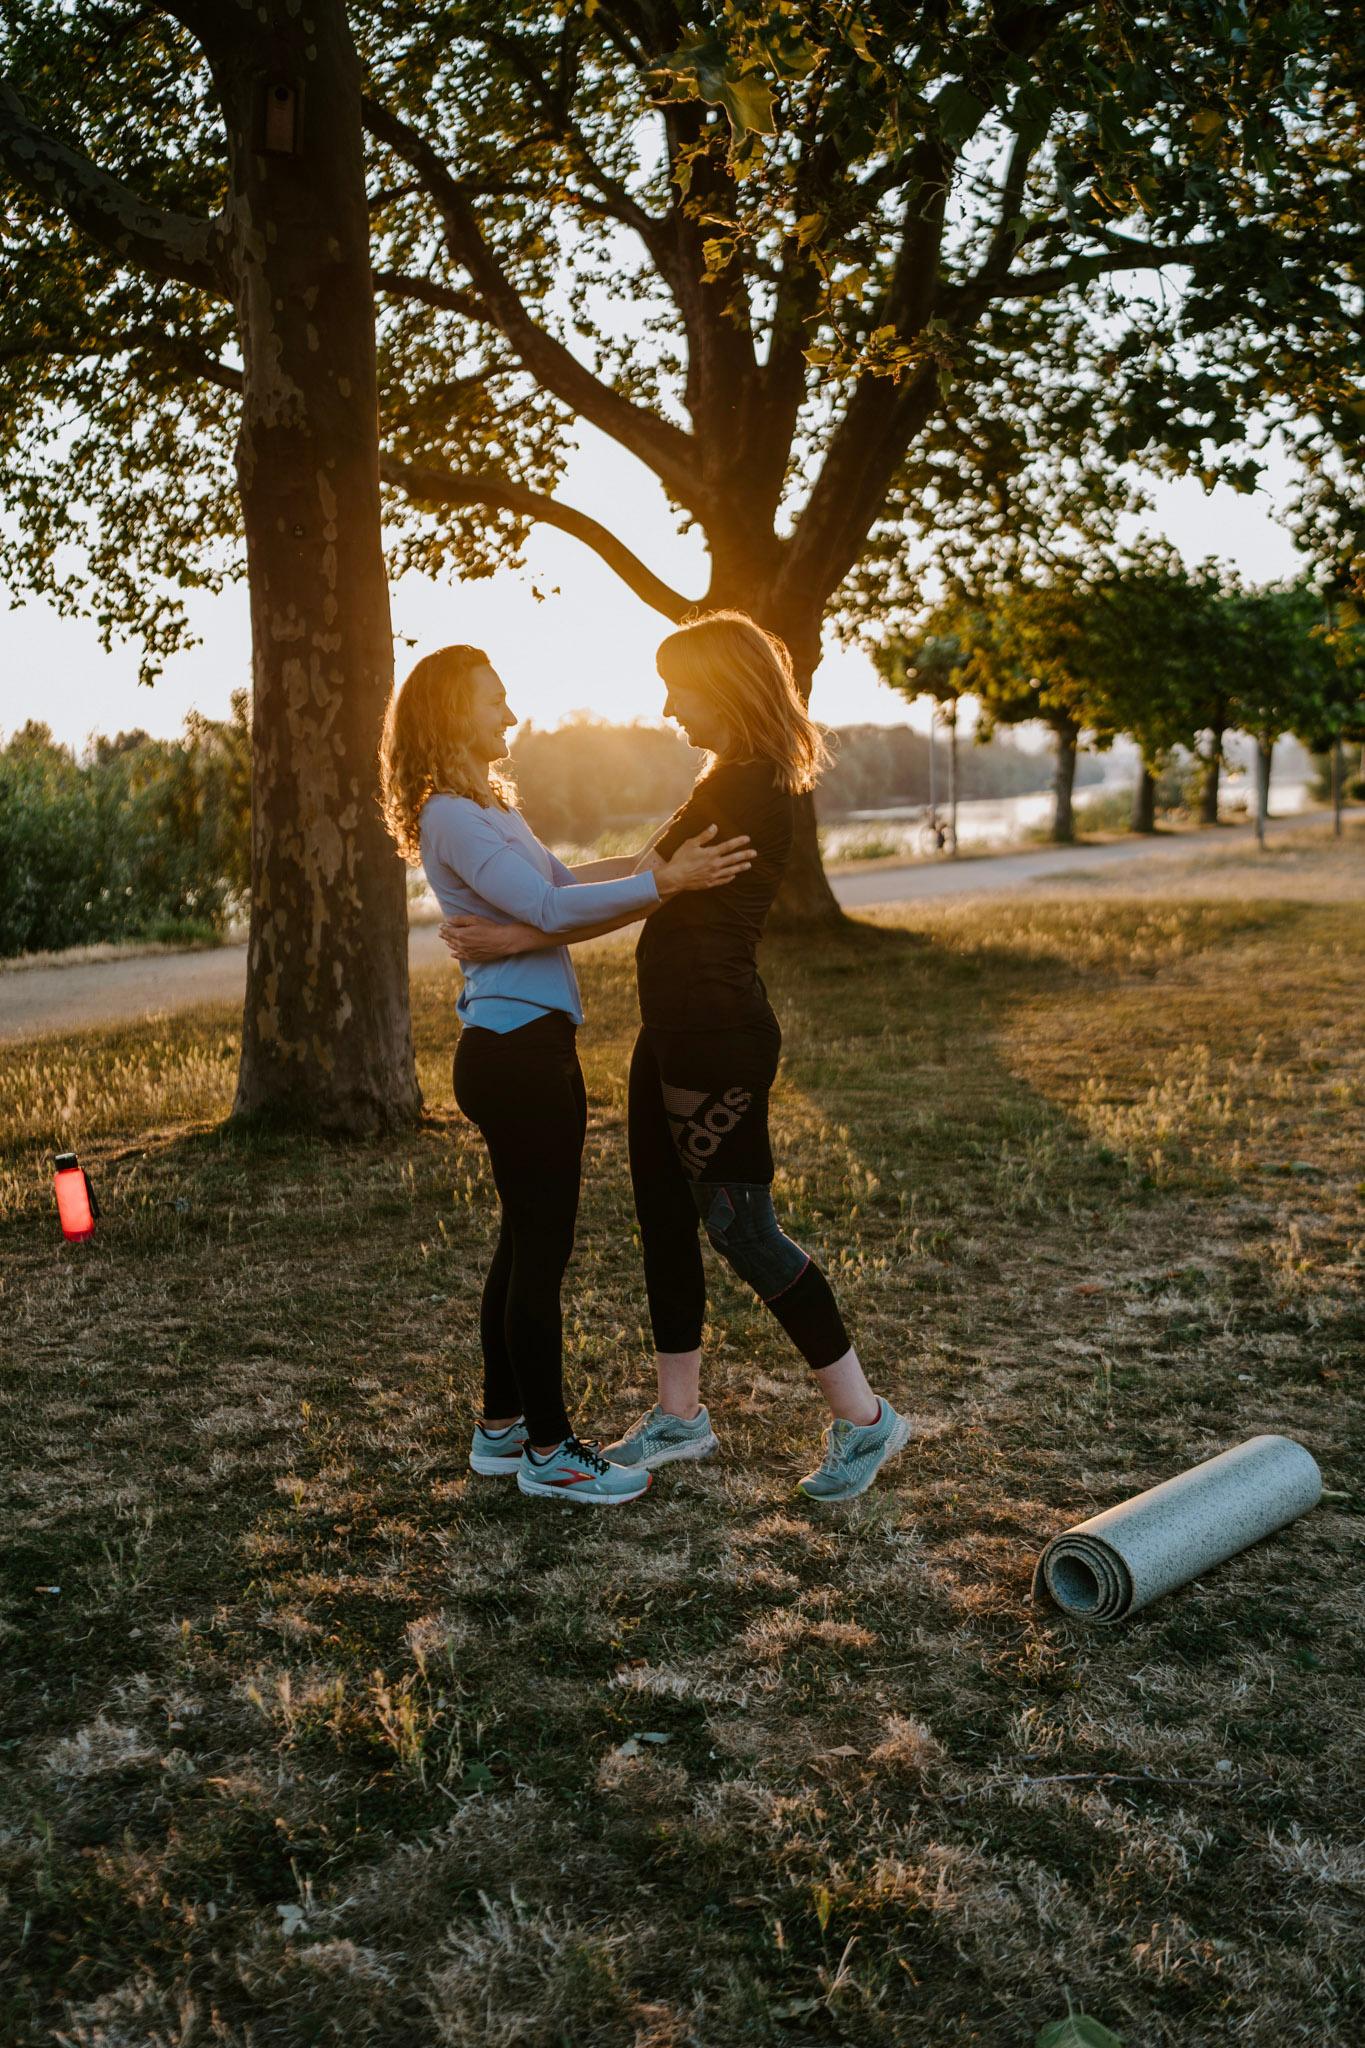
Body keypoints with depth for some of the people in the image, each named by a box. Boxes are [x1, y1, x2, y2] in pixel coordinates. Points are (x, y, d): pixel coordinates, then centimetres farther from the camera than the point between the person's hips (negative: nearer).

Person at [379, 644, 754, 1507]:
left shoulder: (490, 807, 17)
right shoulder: (451, 816, -14)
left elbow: (562, 878, 19)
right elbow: (549, 907, -24)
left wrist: (665, 856, 11)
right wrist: (663, 882, -26)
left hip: (531, 1046, 10)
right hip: (514, 1049, -10)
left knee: (527, 1242, 16)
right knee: (542, 1249, -2)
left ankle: (503, 1427, 28)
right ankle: (548, 1451, 9)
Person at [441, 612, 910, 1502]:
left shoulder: (751, 789, -16)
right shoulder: (733, 783, 16)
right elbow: (648, 873, 23)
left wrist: (518, 938, -15)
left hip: (718, 1036, -10)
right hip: (677, 1031, 10)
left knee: (742, 1227, -3)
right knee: (665, 1218, 14)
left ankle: (864, 1417, 9)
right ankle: (679, 1414, 26)